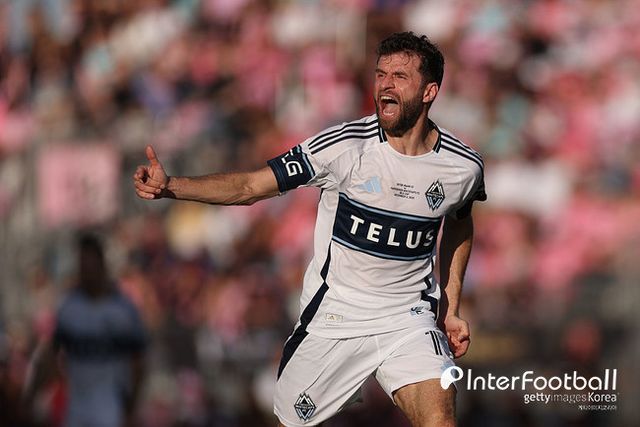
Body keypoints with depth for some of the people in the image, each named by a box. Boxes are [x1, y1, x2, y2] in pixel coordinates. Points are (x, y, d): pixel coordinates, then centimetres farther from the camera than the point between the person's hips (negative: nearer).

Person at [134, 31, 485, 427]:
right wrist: (170, 186, -27)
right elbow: (249, 187, -13)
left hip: (409, 319, 1)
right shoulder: (344, 146, -15)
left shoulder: (463, 167, -6)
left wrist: (451, 309, 15)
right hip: (332, 316, -1)